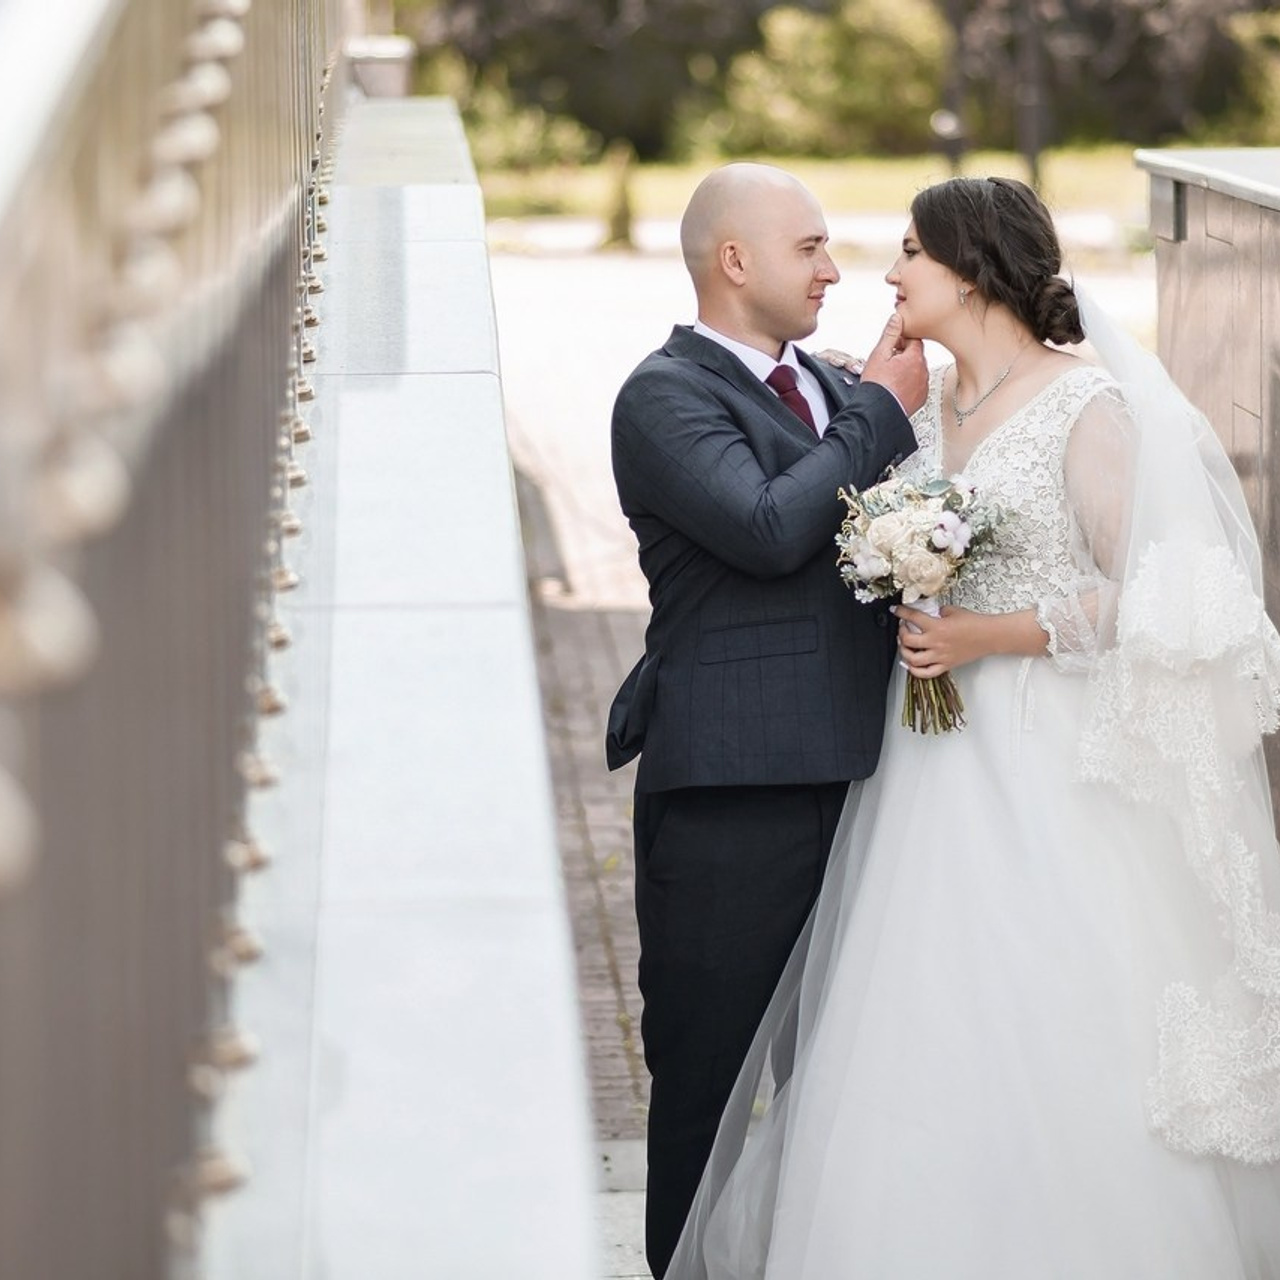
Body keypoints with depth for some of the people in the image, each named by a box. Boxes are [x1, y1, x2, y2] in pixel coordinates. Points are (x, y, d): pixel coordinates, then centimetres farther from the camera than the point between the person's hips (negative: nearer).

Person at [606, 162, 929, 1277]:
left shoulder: (831, 388, 17)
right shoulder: (666, 396, -8)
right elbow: (769, 528, -21)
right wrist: (880, 411, -10)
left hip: (847, 772, 7)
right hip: (730, 790, -7)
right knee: (707, 1068, 2)